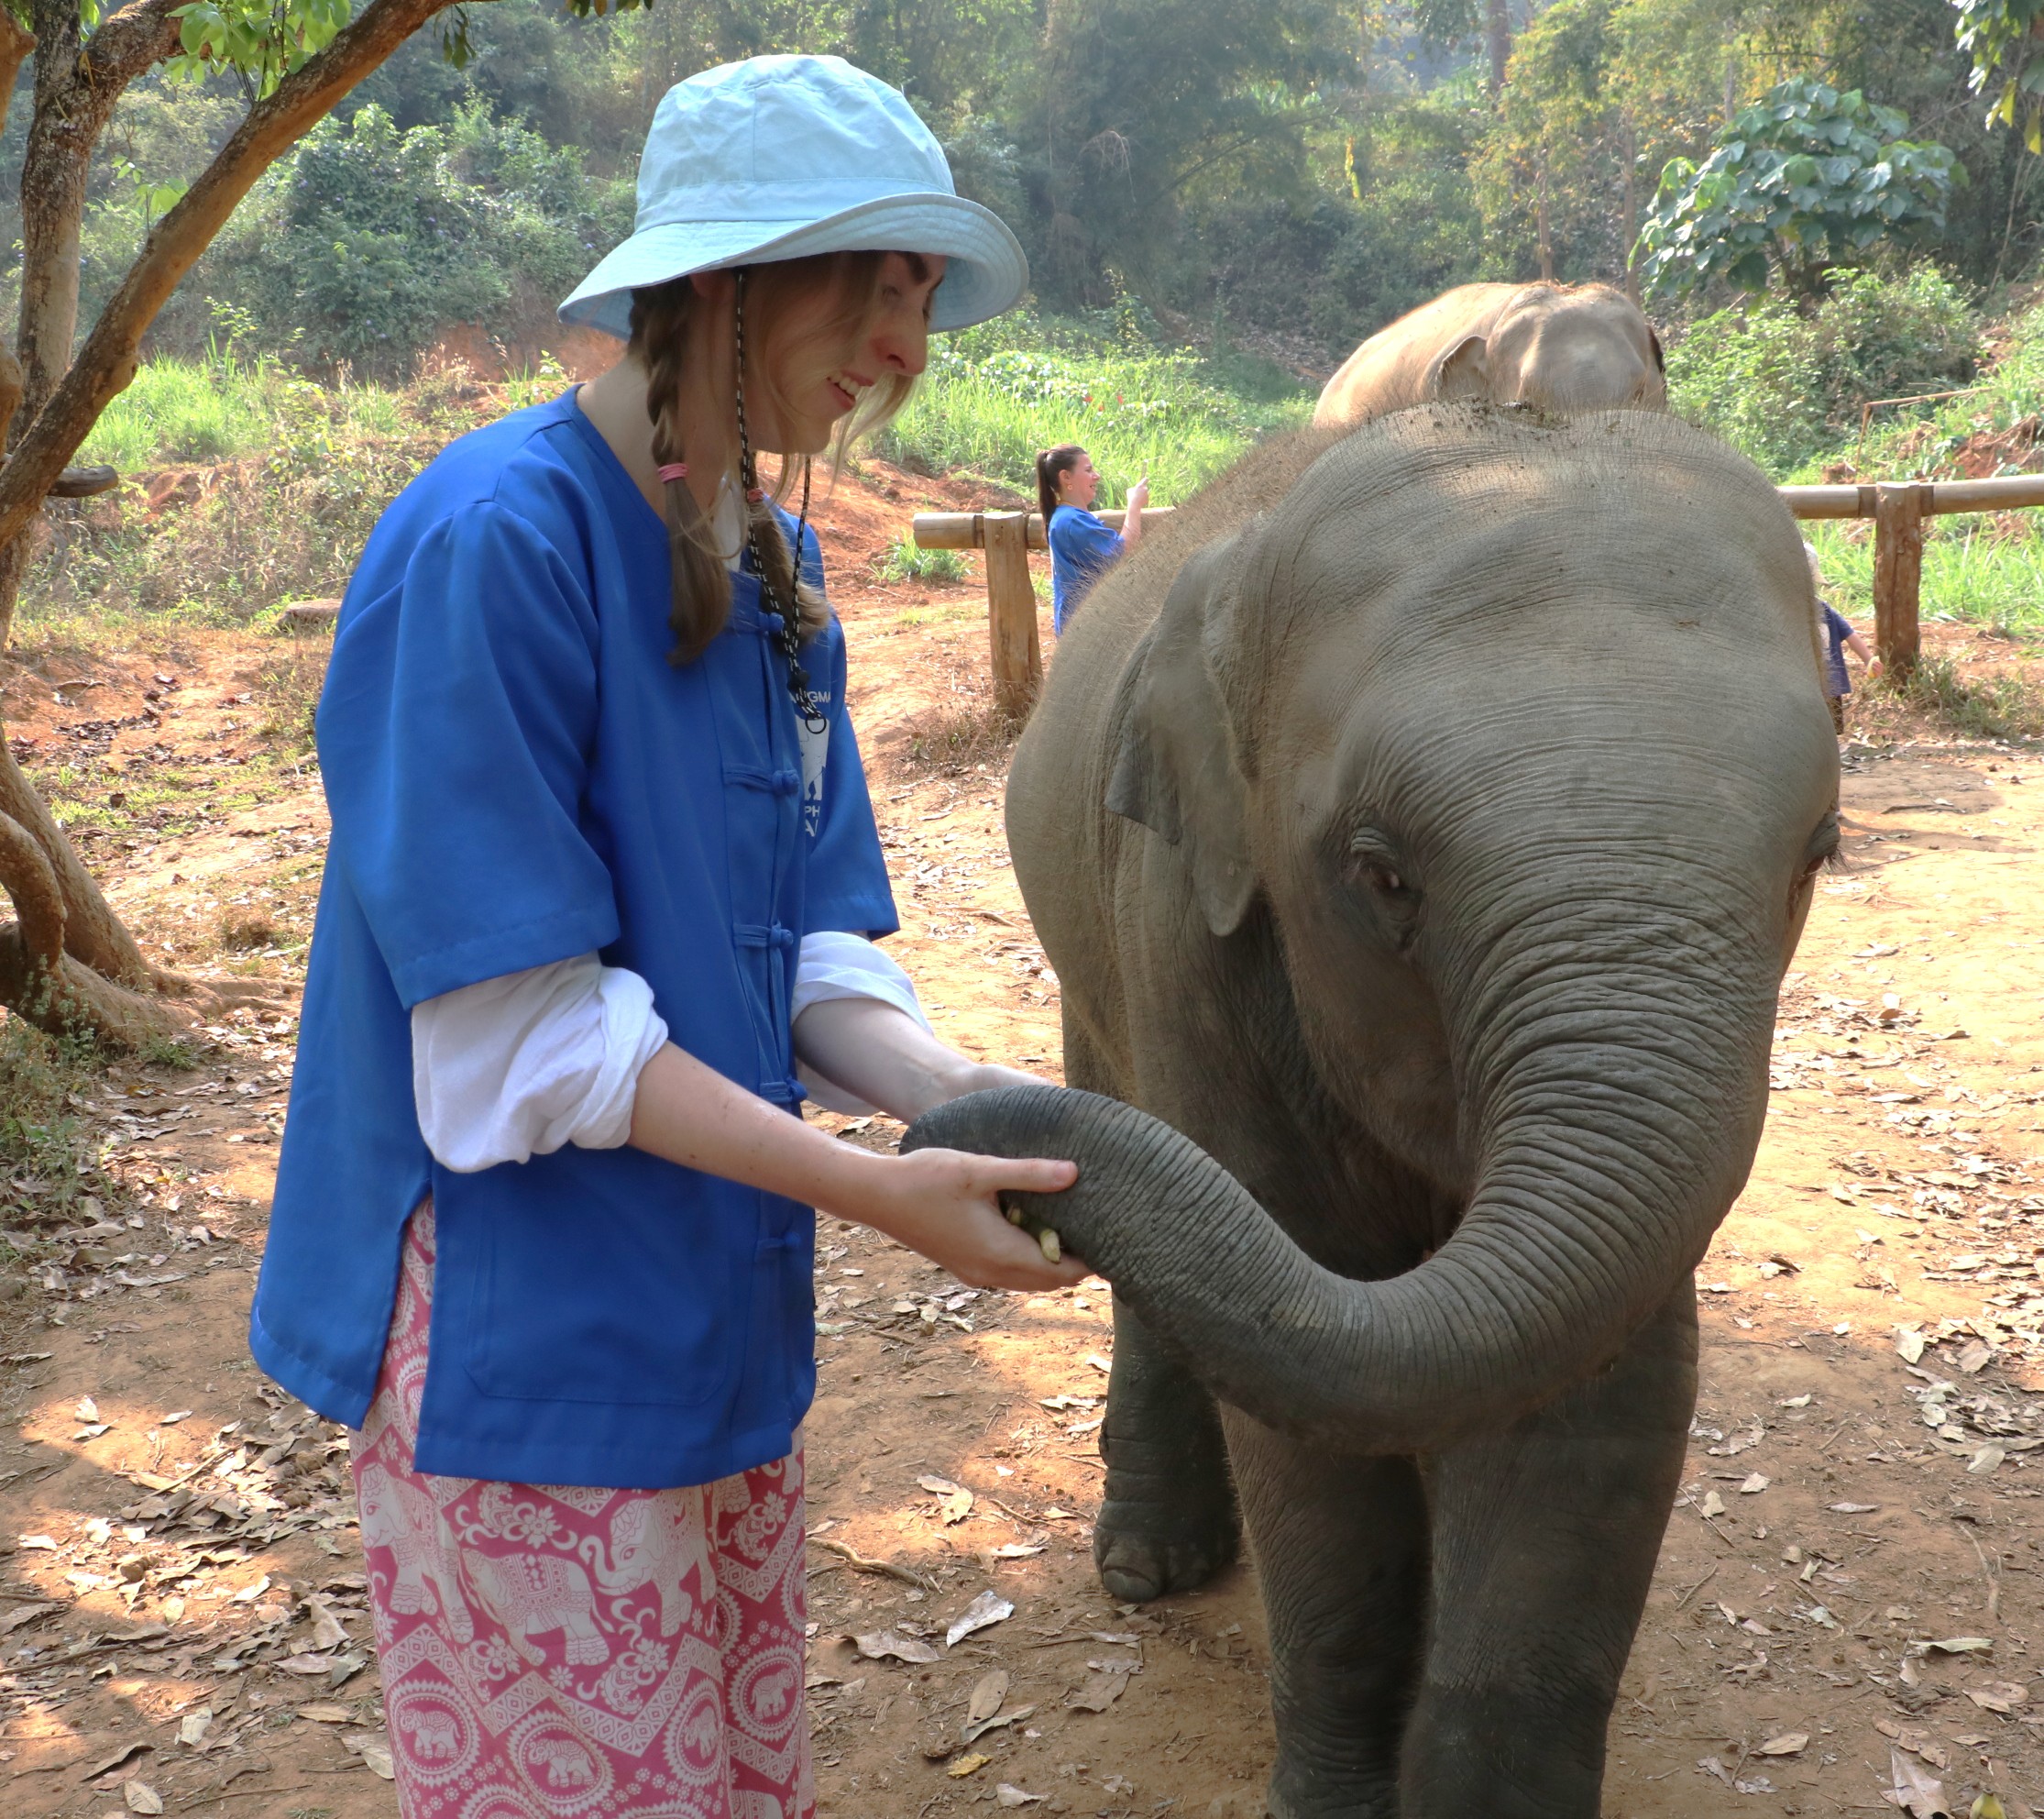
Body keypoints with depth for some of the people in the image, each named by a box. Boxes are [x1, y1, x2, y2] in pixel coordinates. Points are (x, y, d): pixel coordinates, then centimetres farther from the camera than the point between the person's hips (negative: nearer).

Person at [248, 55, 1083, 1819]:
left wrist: (969, 1099, -14)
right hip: (524, 1335, -8)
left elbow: (806, 952, 5)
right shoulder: (495, 541, -20)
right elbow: (516, 1030, -22)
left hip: (716, 1320, 8)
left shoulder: (770, 566, 7)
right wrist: (879, 1194, -22)